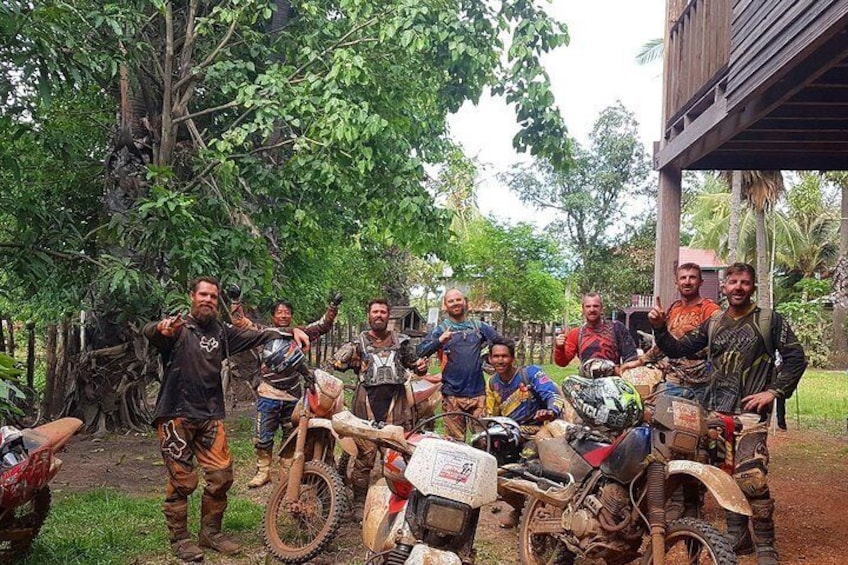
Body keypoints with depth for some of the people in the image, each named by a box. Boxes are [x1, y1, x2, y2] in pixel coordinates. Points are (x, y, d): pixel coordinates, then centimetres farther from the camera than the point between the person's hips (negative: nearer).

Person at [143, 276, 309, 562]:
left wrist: (291, 331, -8)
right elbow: (149, 332, -22)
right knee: (182, 480, -2)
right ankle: (179, 538, 13)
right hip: (176, 414, -5)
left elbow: (257, 335, 7)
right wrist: (162, 327, -48)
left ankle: (211, 532, 20)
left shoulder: (221, 331, 12)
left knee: (221, 475, 3)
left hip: (210, 415, 5)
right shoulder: (177, 327, -2)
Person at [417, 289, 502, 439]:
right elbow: (420, 351, -8)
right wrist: (439, 341, -24)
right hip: (453, 395, -1)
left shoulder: (479, 327, 12)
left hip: (478, 393, 2)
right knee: (456, 440, 1)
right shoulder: (440, 330, 5)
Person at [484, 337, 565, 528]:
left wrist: (551, 411, -38)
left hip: (536, 435, -6)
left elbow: (554, 395, -17)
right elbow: (491, 417, 21)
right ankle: (520, 507, 18)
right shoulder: (493, 384, 14)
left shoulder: (531, 372, -5)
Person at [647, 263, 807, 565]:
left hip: (749, 411, -5)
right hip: (716, 411, 5)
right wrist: (659, 328, -3)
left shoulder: (769, 320, 3)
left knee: (751, 480, -19)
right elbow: (678, 349, 14)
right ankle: (738, 537, 22)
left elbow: (796, 358, 2)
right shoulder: (712, 324, 15)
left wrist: (773, 391, -7)